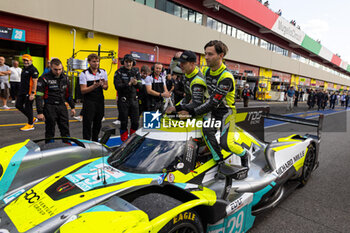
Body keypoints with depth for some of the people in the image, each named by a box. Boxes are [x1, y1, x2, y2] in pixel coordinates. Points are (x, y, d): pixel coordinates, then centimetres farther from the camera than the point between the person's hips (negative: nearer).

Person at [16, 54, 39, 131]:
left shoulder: (33, 70, -13)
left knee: (28, 108, -2)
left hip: (29, 92, -10)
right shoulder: (24, 69, 17)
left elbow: (35, 82, -19)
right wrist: (20, 91, 21)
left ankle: (30, 125, 11)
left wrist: (32, 93, -23)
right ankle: (32, 118, 24)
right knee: (18, 105, 12)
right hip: (22, 91, 10)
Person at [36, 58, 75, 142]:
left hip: (62, 107, 4)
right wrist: (40, 112, -14)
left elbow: (68, 94, 18)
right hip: (50, 107, -4)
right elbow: (39, 96, -10)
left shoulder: (65, 78, 8)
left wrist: (72, 107, 17)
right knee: (50, 132, 6)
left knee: (65, 130, 9)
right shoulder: (44, 78, -8)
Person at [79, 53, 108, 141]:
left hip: (100, 101, 4)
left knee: (98, 124, 14)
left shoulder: (103, 72, 6)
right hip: (89, 102, -4)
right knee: (87, 124, -2)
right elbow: (83, 90, -10)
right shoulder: (84, 74, -6)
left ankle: (95, 142, 29)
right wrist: (94, 86, -26)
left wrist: (102, 85, -13)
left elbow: (106, 87, 12)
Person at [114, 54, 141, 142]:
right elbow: (117, 86, -15)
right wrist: (129, 84, -26)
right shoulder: (119, 72, -4)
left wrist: (136, 83, -24)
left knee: (135, 122, 7)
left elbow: (140, 86, -2)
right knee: (124, 122, 3)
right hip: (123, 100, -3)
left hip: (134, 99, 3)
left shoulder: (136, 72, 7)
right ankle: (124, 141, 18)